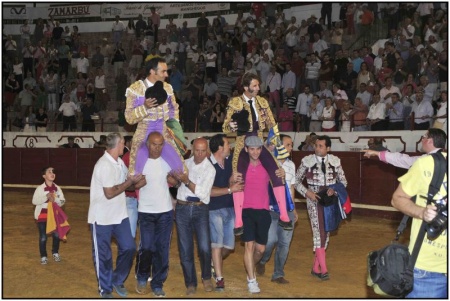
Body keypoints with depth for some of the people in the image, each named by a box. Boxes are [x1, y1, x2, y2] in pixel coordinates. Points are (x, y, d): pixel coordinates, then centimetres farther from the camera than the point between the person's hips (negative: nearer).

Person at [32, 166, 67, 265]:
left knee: (56, 235, 5)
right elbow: (34, 201, -16)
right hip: (42, 216, -3)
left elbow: (62, 202, -1)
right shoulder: (40, 188, -11)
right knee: (43, 237, 2)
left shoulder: (57, 188, -2)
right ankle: (43, 257, 17)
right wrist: (46, 197, -28)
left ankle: (55, 253, 28)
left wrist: (55, 199, -21)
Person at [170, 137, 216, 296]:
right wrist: (176, 177, -1)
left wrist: (187, 181, -20)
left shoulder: (210, 169, -3)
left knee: (204, 248, -10)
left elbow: (203, 193, -13)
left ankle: (206, 278, 18)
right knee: (185, 249, 5)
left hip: (200, 210, -3)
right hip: (182, 209, 3)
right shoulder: (185, 163, 8)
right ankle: (191, 284, 20)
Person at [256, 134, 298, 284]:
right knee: (271, 239, -10)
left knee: (284, 243, 5)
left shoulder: (291, 165, 11)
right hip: (271, 210, -5)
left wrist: (294, 209, 18)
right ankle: (262, 261, 22)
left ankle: (278, 274, 17)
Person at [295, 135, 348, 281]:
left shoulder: (335, 161, 0)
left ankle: (315, 268, 18)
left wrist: (335, 189, -12)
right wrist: (307, 192, -13)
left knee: (326, 233, 6)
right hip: (314, 200, -3)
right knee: (318, 233, -11)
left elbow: (343, 181, 7)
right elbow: (296, 180, 1)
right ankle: (323, 270, -7)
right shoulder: (307, 161, -6)